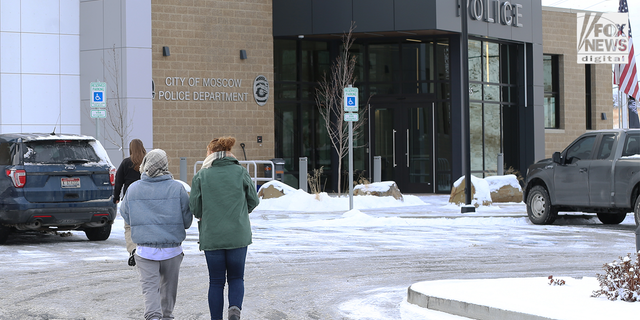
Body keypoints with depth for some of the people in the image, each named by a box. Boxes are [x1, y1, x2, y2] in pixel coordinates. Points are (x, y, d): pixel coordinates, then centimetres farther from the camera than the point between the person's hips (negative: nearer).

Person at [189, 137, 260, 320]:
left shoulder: (201, 175, -4)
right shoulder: (240, 172, 0)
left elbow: (194, 207, -4)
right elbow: (253, 201, 5)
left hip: (212, 236, -1)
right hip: (238, 235, 1)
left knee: (216, 282, 9)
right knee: (236, 277, 13)